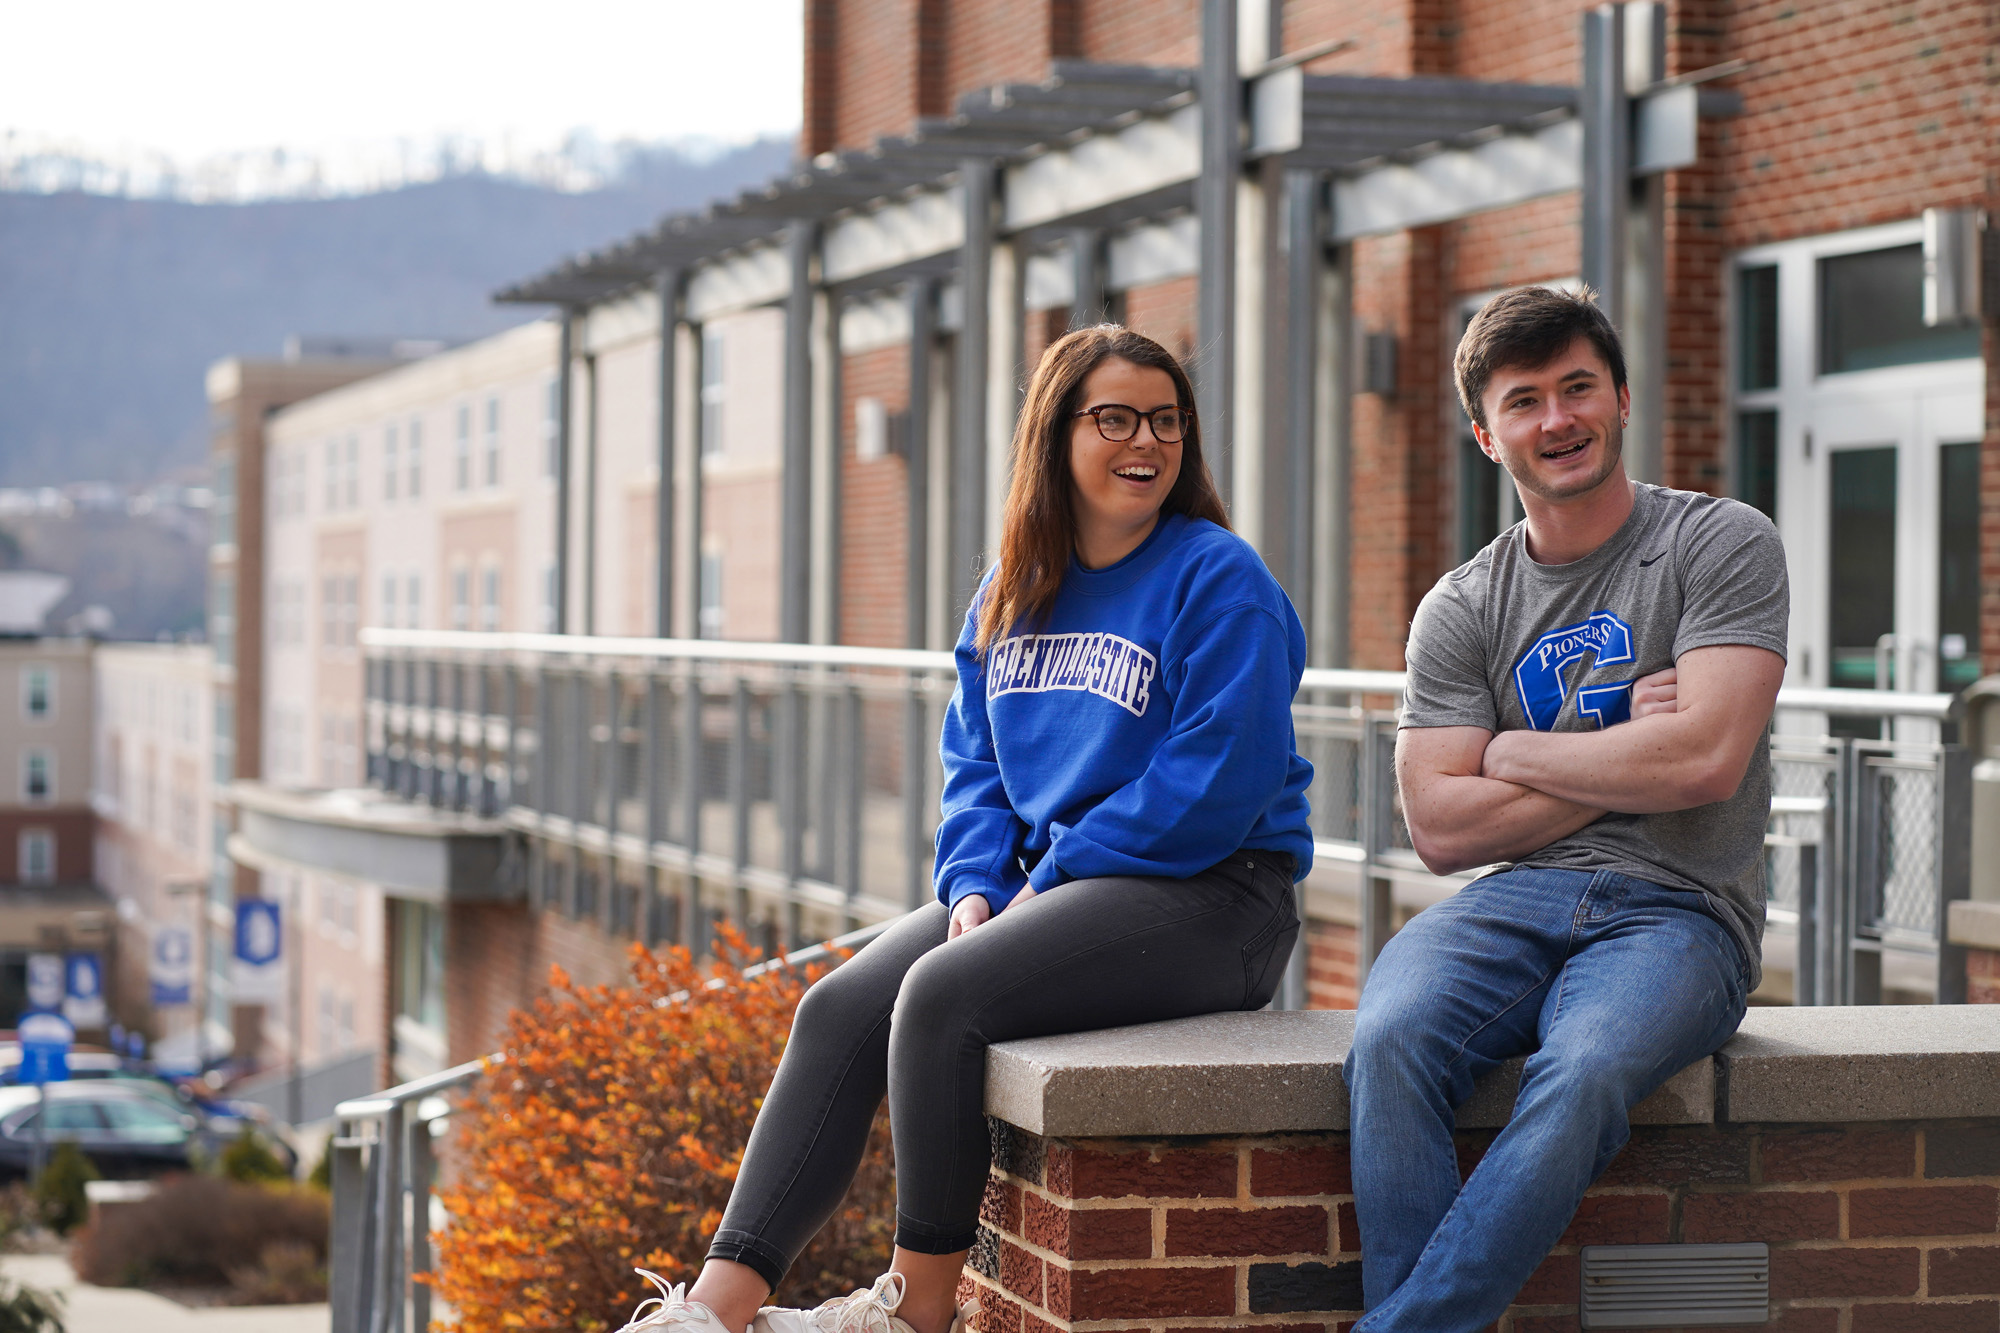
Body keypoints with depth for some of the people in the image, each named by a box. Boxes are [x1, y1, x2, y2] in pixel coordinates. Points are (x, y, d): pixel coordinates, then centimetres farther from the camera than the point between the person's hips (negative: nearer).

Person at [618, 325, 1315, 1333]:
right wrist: (975, 885, -3)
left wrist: (1054, 874, -13)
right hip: (1042, 882, 7)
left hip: (1207, 899, -7)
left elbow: (1212, 787, -17)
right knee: (840, 1008, -12)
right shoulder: (1011, 597, 14)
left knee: (942, 993, -27)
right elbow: (975, 766, 16)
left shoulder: (1218, 581, -9)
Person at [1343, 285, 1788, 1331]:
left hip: (1676, 907, -3)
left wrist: (1517, 751, 0)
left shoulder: (1723, 544, 3)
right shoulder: (1460, 610, 12)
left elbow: (1705, 759, -11)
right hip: (1512, 899, 3)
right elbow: (1440, 830, 2)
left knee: (1582, 1074, -36)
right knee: (1390, 1041, -31)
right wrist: (1624, 760, -4)